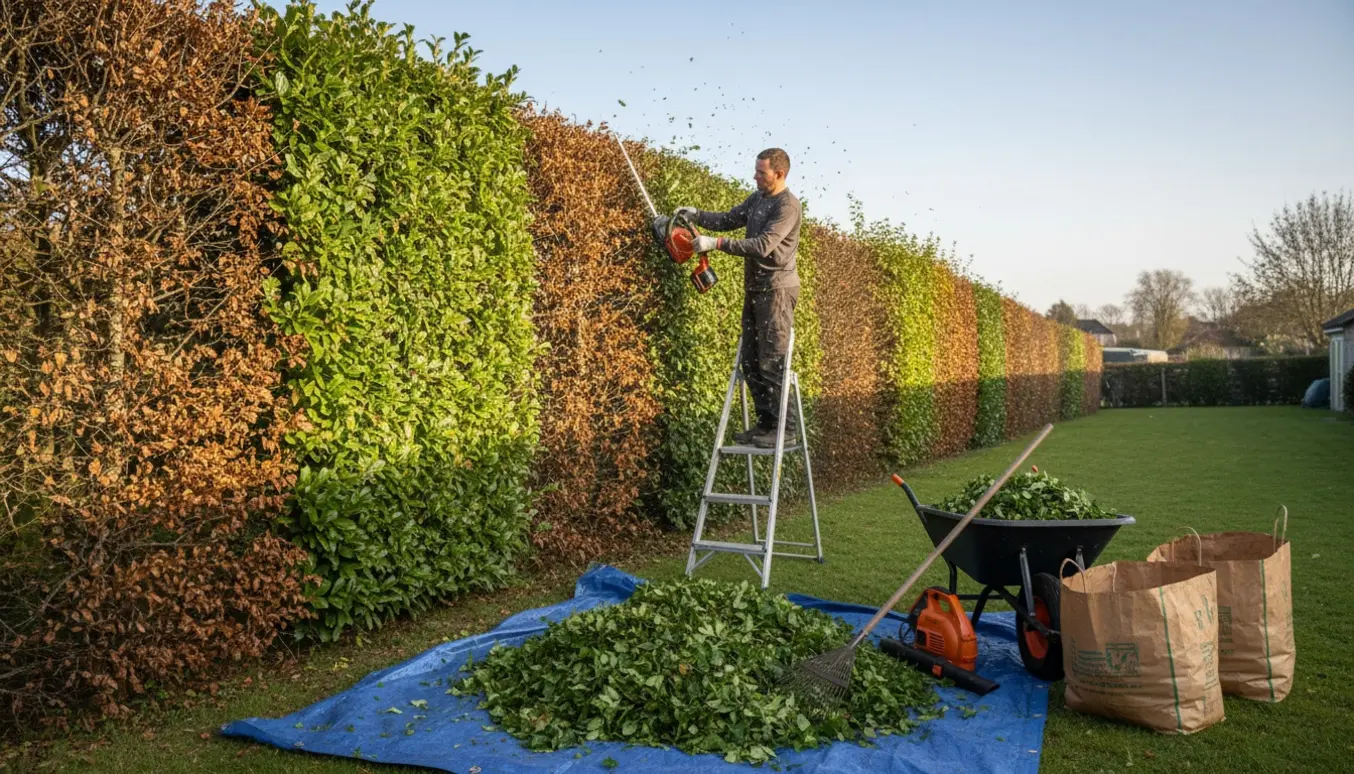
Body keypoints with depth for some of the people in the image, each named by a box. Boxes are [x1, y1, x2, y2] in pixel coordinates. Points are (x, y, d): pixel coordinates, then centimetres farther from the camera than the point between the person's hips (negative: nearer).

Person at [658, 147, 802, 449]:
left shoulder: (788, 205, -15)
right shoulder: (757, 199, 12)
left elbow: (762, 245, -24)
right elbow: (728, 219, 15)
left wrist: (717, 243, -26)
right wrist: (697, 215, -1)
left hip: (776, 288, -9)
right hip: (755, 288, 9)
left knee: (771, 361, -7)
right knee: (750, 360, 10)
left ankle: (785, 426, 2)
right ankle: (766, 422, 18)